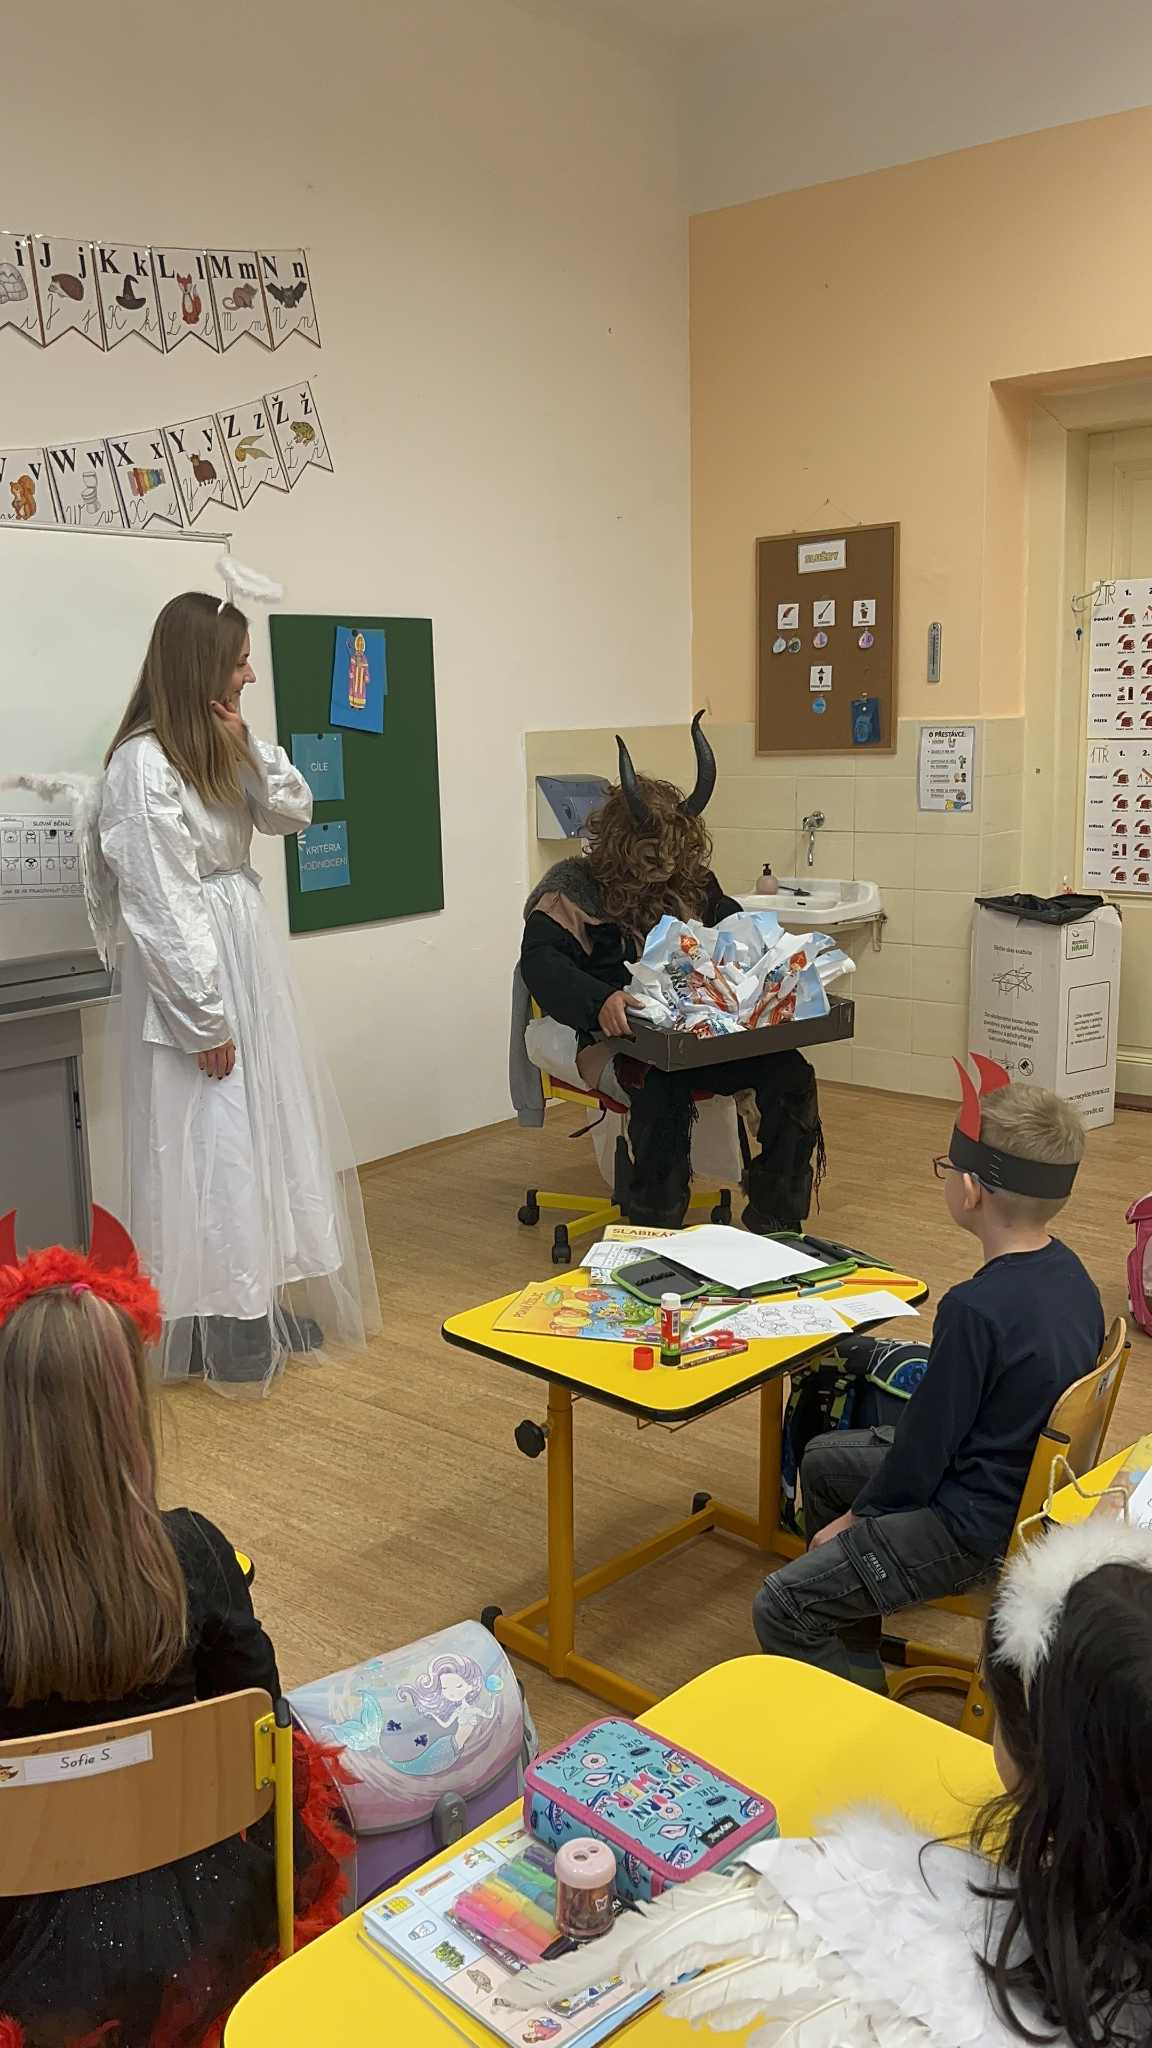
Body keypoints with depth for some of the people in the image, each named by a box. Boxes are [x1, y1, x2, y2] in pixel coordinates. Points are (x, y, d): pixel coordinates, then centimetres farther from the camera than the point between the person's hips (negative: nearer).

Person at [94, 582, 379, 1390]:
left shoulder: (214, 747, 7)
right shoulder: (144, 763, -20)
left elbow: (294, 812, 10)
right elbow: (162, 907, -21)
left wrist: (243, 743, -5)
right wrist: (205, 1019, -19)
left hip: (248, 963, 9)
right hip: (192, 976, -9)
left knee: (268, 1135, 16)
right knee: (212, 1150, 1)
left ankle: (264, 1301, 31)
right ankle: (219, 1324, 16)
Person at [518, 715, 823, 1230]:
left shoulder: (692, 881, 15)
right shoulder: (575, 888, -3)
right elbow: (541, 960, -18)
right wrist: (599, 1000, -39)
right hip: (620, 1039, -5)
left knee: (789, 1072, -19)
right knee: (663, 1091, -39)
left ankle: (775, 1230, -7)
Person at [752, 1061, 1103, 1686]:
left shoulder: (976, 1308, -30)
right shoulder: (1070, 1274, -3)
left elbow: (927, 1444, -20)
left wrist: (857, 1517, -3)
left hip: (978, 1529, -10)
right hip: (1034, 1485, 10)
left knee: (780, 1611, -11)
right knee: (822, 1459, 24)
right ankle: (855, 1648, 33)